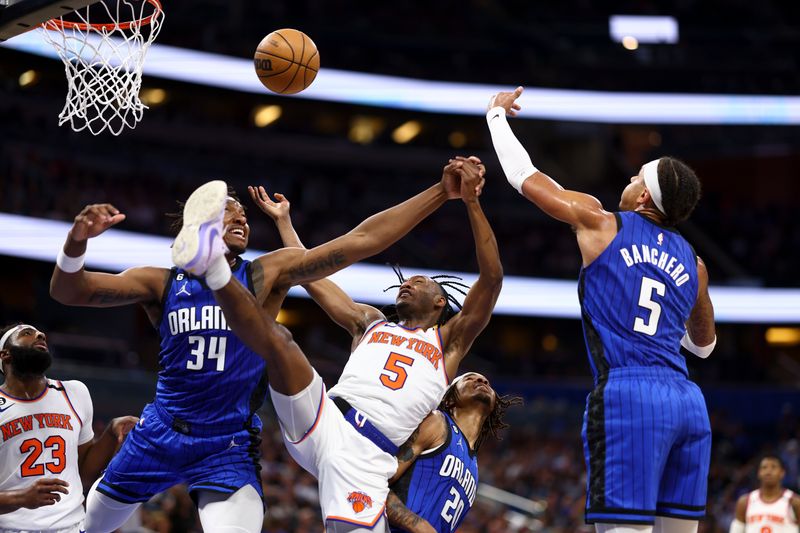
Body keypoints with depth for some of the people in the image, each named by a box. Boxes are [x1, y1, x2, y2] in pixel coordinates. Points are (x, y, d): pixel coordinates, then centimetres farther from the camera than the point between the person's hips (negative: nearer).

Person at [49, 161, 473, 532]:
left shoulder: (266, 276, -4)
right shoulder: (162, 284, -1)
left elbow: (361, 241, -12)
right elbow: (68, 292, -9)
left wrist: (441, 193, -19)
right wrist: (77, 241, -32)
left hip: (229, 447, -2)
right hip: (160, 435, 2)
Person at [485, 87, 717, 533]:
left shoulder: (601, 224, 7)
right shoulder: (693, 262, 20)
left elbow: (526, 177, 17)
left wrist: (497, 114, 32)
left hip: (628, 395, -6)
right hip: (688, 402, 6)